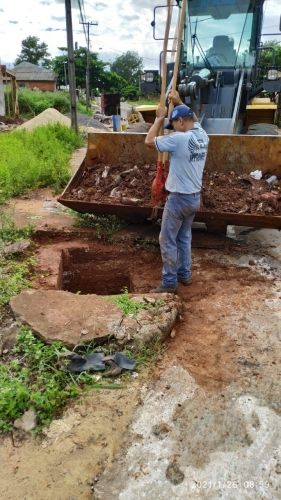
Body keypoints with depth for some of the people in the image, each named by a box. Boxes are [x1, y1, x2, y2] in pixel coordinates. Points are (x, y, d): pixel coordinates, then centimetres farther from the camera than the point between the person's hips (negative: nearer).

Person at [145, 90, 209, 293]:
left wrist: (160, 118, -2)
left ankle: (169, 283, 9)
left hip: (179, 199, -8)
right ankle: (185, 274, 31)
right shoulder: (203, 136, 4)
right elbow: (194, 118, 27)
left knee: (168, 241, 2)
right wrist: (179, 102, 26)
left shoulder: (179, 139, -21)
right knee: (185, 237, 21)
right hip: (195, 198, 8)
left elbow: (149, 141, -12)